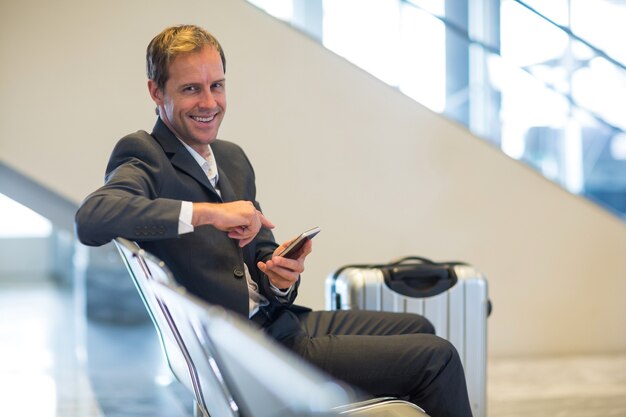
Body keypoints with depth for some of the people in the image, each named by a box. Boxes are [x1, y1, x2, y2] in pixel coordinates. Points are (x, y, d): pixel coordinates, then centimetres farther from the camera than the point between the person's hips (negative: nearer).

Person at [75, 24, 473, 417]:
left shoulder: (232, 158, 12)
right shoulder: (144, 158, -14)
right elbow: (91, 218, -35)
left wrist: (280, 273, -9)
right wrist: (208, 212, -36)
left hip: (276, 321, 9)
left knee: (417, 328, 21)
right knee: (435, 357, -7)